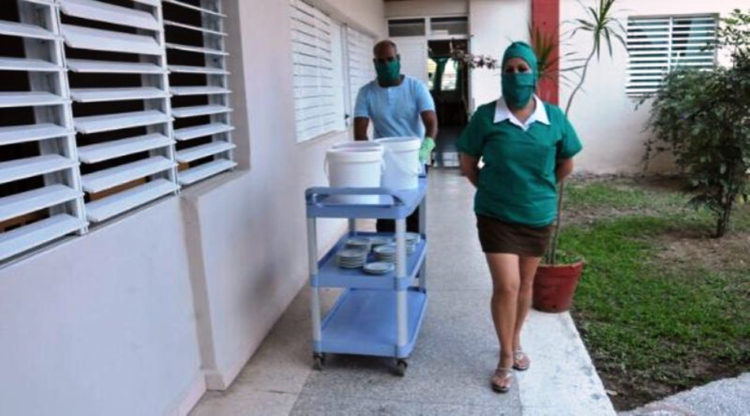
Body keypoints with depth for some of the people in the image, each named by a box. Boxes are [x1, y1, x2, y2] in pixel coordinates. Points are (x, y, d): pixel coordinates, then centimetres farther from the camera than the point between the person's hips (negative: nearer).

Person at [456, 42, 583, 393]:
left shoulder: (555, 119, -5)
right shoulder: (485, 117, -11)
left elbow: (565, 166, 9)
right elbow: (468, 166, 1)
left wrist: (539, 189, 13)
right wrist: (492, 190, 6)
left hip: (539, 216, 3)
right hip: (496, 216, -2)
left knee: (525, 284, 16)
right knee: (506, 286, -6)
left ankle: (516, 343, 38)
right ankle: (505, 358, 14)